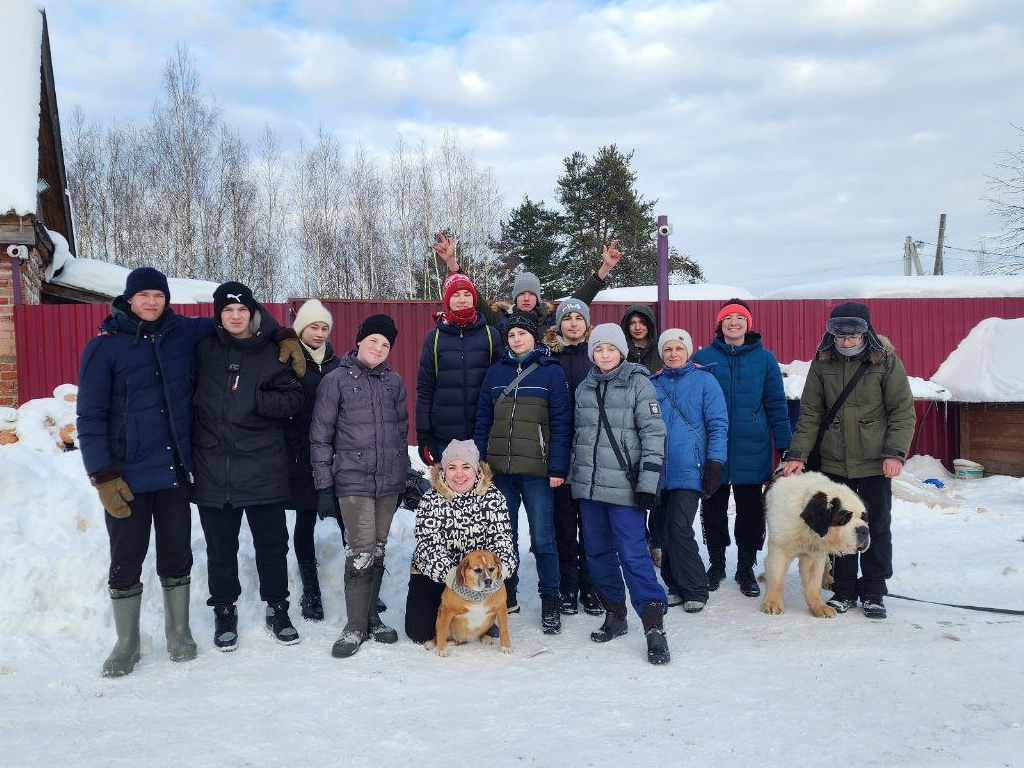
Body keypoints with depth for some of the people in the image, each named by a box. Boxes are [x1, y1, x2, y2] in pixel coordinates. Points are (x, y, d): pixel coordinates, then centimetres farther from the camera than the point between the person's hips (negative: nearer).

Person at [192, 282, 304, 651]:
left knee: (271, 542, 10)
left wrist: (255, 400, -17)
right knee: (220, 547, 11)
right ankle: (225, 611, 28)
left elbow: (293, 398, -4)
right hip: (213, 467, 1)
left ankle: (277, 609, 26)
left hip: (263, 469, 0)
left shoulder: (271, 352, 1)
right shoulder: (204, 349, 3)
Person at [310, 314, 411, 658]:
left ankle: (370, 616, 22)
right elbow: (320, 437, -1)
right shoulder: (336, 380, -1)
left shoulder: (394, 381, 10)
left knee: (378, 551, 10)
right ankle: (356, 626, 4)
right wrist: (324, 486, -4)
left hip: (389, 482, 4)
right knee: (361, 552, -8)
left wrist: (404, 476, 17)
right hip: (353, 480, -4)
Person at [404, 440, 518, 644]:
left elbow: (500, 536, -17)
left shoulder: (492, 495, -12)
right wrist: (448, 573, -43)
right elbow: (428, 544, -24)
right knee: (421, 632, -12)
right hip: (432, 573, -1)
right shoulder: (431, 500, -16)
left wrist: (502, 565, -39)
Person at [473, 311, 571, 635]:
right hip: (500, 468, 4)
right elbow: (483, 420, 12)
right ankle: (506, 595, 25)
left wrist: (557, 468, -10)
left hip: (536, 469, -4)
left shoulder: (551, 372, 0)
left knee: (542, 537, 1)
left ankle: (550, 602, 13)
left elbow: (560, 423, -5)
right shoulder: (496, 371, 10)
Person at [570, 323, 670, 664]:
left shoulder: (638, 383, -3)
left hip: (623, 485, -5)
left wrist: (647, 481, -14)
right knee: (598, 553, 10)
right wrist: (573, 474, 17)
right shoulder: (585, 387, 13)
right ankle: (614, 614, 25)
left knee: (633, 554, -9)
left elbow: (653, 433, -9)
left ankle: (654, 626, -4)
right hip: (588, 485, 6)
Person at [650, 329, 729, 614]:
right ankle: (676, 585, 20)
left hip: (688, 470, -4)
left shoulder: (704, 381, 1)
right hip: (659, 470, 5)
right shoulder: (653, 384, 12)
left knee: (679, 530, -11)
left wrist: (714, 462, -10)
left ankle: (695, 590, 4)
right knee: (664, 531, 7)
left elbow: (718, 425, -2)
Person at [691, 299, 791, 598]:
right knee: (714, 511, 10)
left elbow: (776, 405, 5)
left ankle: (746, 569, 22)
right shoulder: (703, 357, 3)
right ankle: (716, 565, 26)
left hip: (752, 451, 0)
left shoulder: (764, 359, 4)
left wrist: (785, 446, 0)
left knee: (751, 513, 7)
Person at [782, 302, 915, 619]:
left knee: (876, 528, 9)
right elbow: (810, 413, 2)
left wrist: (895, 452, -17)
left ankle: (873, 592, 22)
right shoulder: (822, 362, 0)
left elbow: (903, 411, -6)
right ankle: (844, 590, 24)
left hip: (874, 463, -2)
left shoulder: (886, 360, -7)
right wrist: (797, 454, -6)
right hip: (834, 462, 2)